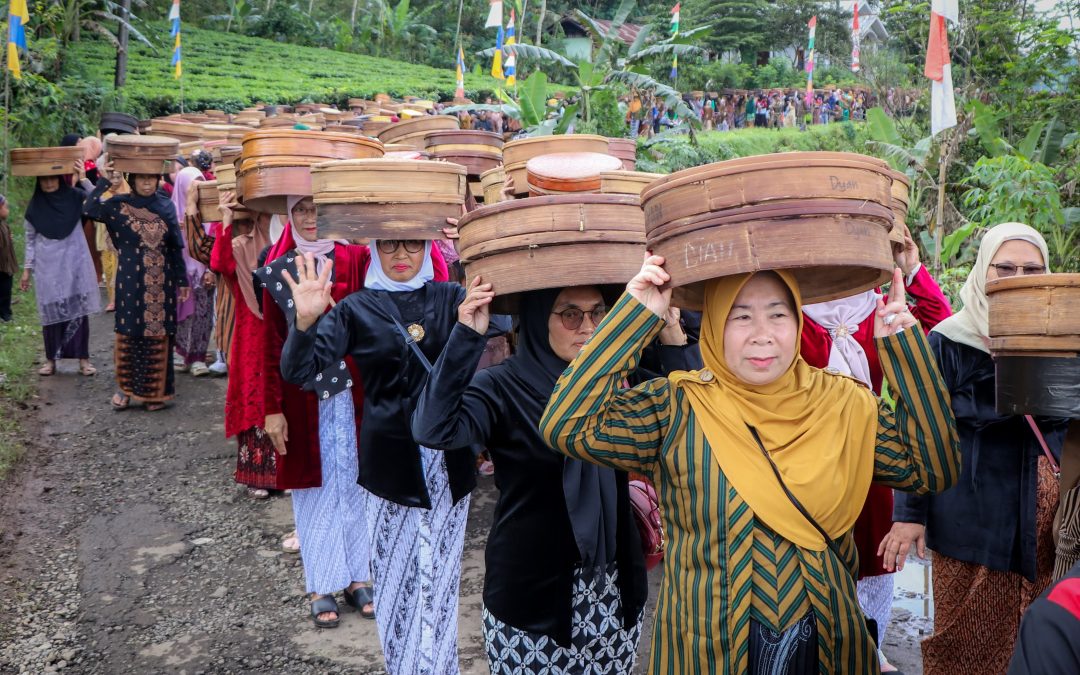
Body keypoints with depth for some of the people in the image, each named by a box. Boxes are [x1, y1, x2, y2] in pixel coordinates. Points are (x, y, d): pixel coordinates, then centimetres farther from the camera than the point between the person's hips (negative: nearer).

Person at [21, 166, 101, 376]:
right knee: (51, 312, 3)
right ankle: (51, 359, 13)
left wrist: (83, 179, -19)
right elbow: (30, 239, 7)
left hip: (75, 264, -1)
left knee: (79, 310, 1)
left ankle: (83, 358, 7)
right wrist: (27, 269, 6)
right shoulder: (35, 205, 2)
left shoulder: (74, 196, -1)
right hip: (48, 266, 1)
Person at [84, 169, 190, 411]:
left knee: (159, 332, 4)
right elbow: (89, 210, -18)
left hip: (161, 281, 2)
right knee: (130, 331, 2)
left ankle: (155, 390, 14)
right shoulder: (119, 206, 0)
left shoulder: (166, 206, 5)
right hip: (131, 280, -1)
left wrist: (182, 280, 7)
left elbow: (176, 247, 7)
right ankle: (126, 387, 15)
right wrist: (105, 180, -15)